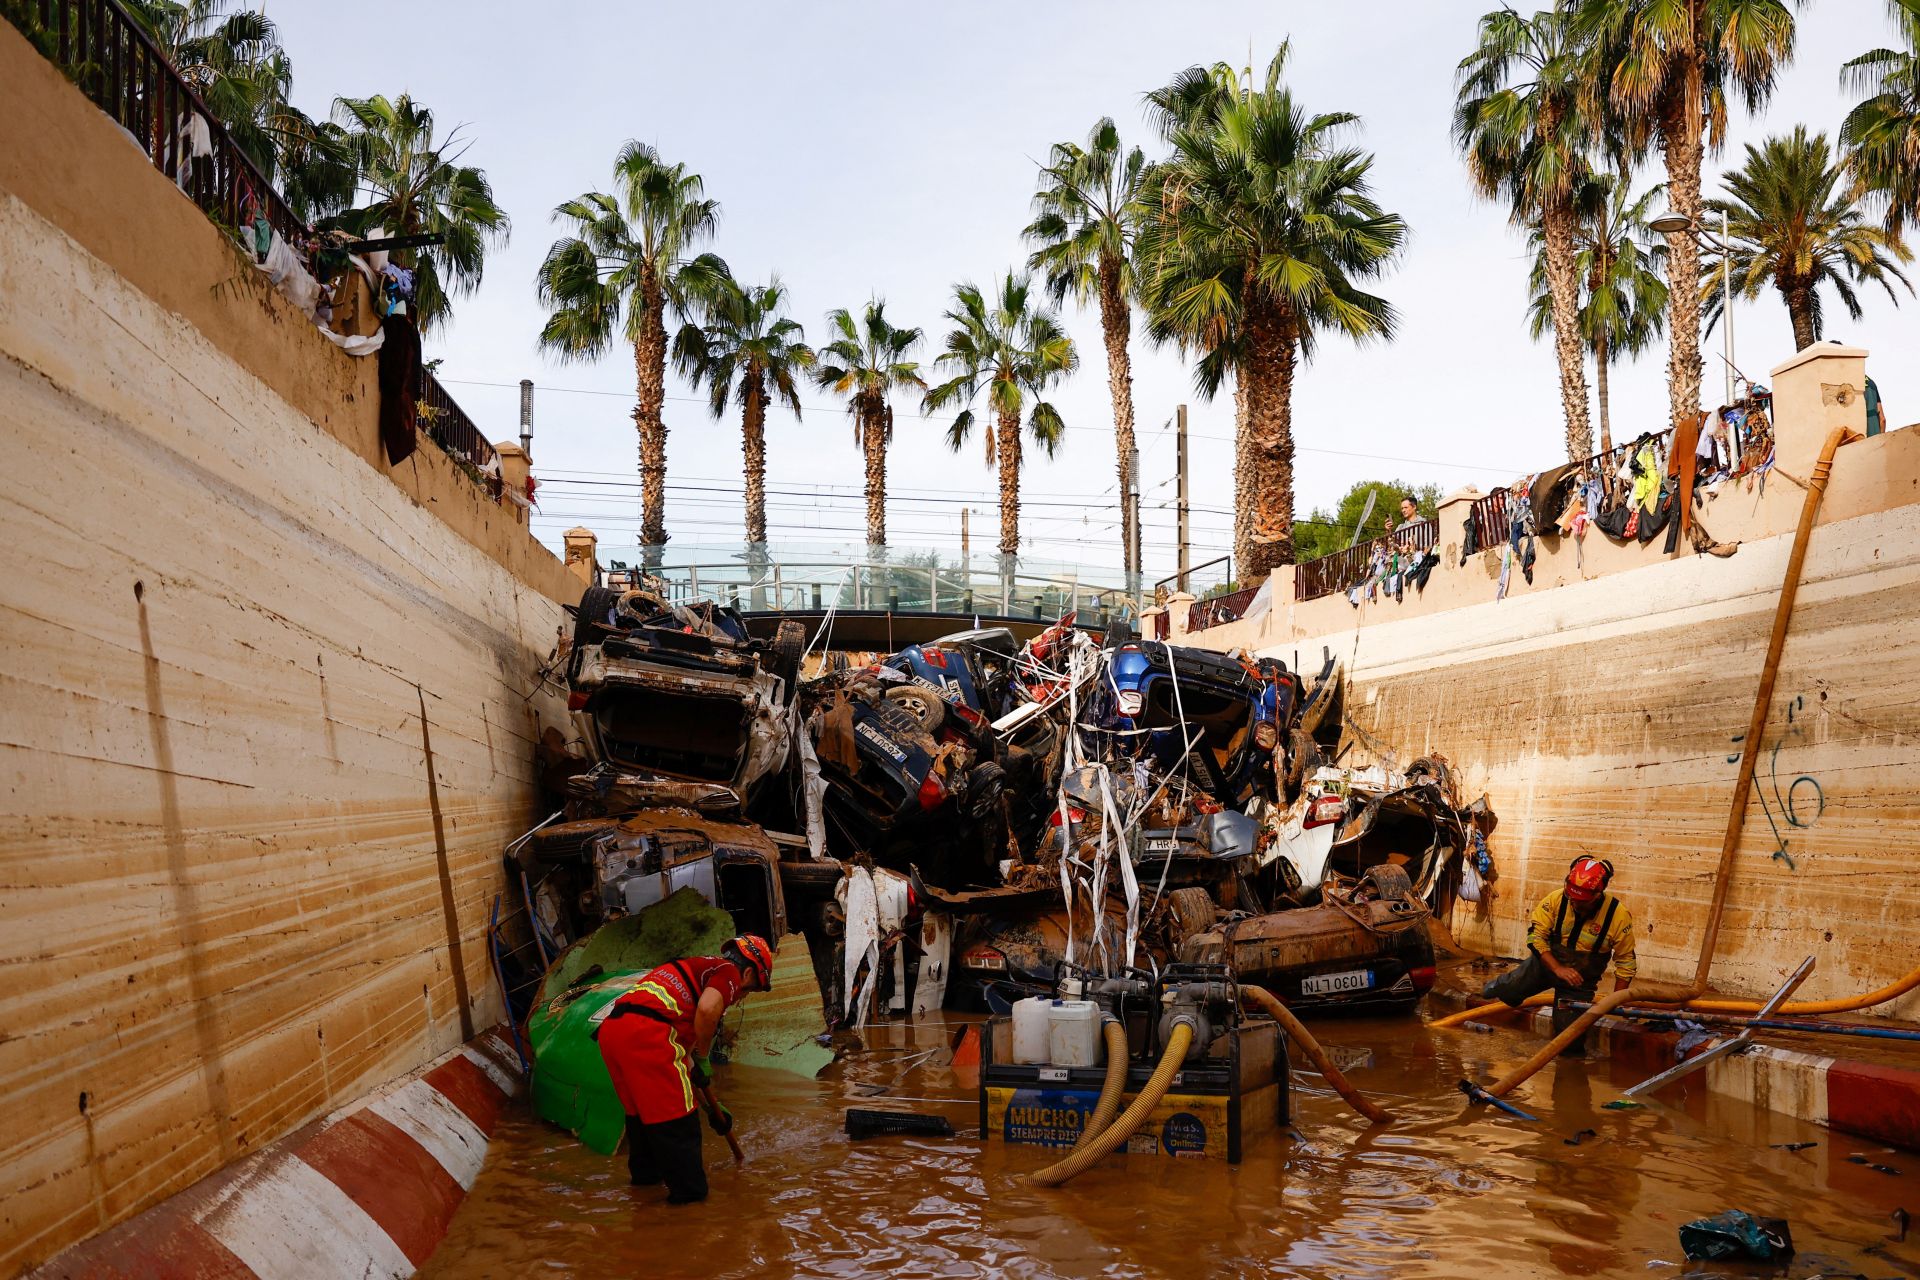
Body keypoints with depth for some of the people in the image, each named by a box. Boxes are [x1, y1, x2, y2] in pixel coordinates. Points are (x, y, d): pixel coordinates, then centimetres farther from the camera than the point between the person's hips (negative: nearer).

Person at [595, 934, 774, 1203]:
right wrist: (702, 1057, 1)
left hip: (610, 1029, 9)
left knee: (641, 1107, 28)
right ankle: (688, 1189, 13)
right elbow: (707, 1009, -16)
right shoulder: (729, 972, 8)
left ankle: (645, 1171, 45)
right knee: (675, 1112, 5)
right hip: (646, 1032, -9)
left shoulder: (698, 967, 33)